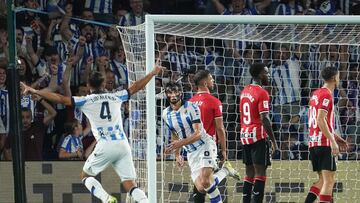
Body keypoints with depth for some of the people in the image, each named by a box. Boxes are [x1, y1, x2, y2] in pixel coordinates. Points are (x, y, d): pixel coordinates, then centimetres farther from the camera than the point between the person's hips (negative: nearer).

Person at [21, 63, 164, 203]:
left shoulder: (85, 101, 4)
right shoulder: (115, 97, 14)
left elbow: (60, 99, -2)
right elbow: (135, 87, 26)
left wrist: (34, 91, 0)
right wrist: (153, 73, 41)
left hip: (105, 146, -3)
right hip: (123, 145, 3)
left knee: (86, 176, 15)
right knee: (129, 185, 5)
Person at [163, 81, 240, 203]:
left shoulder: (191, 107, -14)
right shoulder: (166, 114, 5)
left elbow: (198, 133, -20)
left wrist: (179, 143, -31)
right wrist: (177, 154, 19)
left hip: (205, 145, -6)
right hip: (191, 153, 6)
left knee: (205, 182, -26)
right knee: (201, 188, -6)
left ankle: (225, 170, 4)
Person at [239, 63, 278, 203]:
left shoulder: (245, 91, 13)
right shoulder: (262, 93, -12)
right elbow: (264, 119, -17)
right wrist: (273, 140, -13)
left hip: (245, 135, 8)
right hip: (258, 136, -8)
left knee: (249, 174, 11)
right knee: (260, 173, -7)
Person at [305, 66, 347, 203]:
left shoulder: (316, 94, 17)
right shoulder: (326, 95, -11)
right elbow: (320, 120, -21)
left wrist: (335, 137, 25)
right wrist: (333, 141, -22)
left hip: (313, 142, 9)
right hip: (324, 143, -9)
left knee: (323, 180, 13)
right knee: (329, 181, -7)